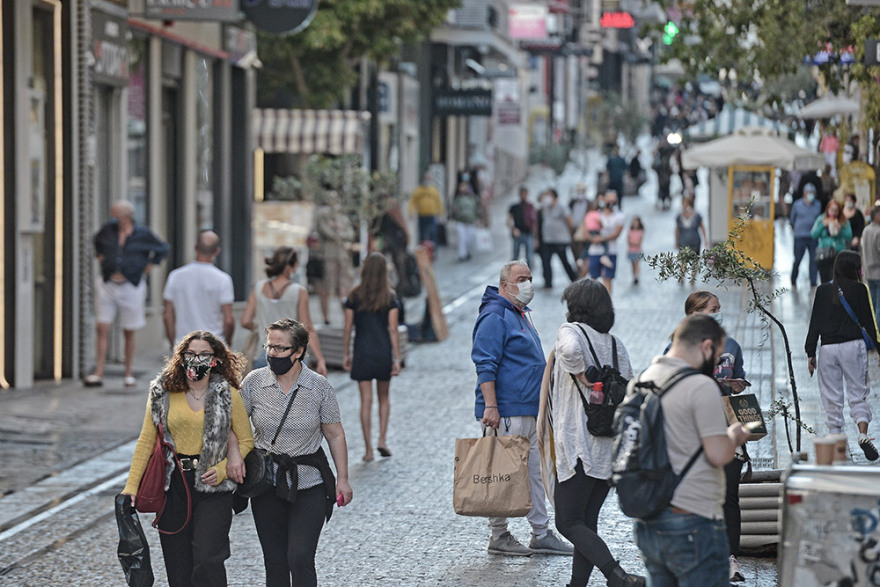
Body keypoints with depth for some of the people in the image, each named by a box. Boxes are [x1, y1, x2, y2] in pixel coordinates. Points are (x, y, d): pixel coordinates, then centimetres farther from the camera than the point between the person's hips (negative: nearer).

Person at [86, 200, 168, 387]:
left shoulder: (143, 234, -7)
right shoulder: (109, 229, 1)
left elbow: (163, 249, 8)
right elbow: (98, 241, 24)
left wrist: (149, 266, 3)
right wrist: (100, 257, 13)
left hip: (131, 287, -2)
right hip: (107, 285, 2)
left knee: (129, 332, 6)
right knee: (102, 328, -6)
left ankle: (129, 374, 18)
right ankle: (98, 374, -6)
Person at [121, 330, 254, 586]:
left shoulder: (227, 395, 0)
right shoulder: (163, 393, 5)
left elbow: (247, 442, 6)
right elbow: (146, 441, 8)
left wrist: (222, 469, -10)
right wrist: (131, 487, 2)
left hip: (212, 486, -3)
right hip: (173, 485, 3)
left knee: (207, 561, -15)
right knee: (177, 564, 4)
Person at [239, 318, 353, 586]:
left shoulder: (319, 387, -5)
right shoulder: (254, 382, -2)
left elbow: (335, 435, 2)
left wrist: (342, 479, 0)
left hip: (309, 486, -2)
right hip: (267, 486, 2)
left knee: (300, 559, -12)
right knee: (274, 562, 6)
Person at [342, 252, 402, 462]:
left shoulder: (355, 297, -2)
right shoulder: (389, 298, -5)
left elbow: (347, 329, -1)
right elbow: (393, 330, -6)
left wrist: (346, 354, 9)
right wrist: (397, 358, -3)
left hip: (362, 353, 0)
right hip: (383, 352, 0)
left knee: (366, 401, 3)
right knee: (384, 398, 18)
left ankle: (368, 449, 2)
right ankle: (382, 440, 7)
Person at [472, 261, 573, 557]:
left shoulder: (521, 314, 19)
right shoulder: (494, 316, -12)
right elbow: (485, 365, -18)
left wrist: (542, 405, 28)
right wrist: (490, 406, -24)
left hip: (531, 411, 10)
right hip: (507, 413, -10)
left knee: (535, 473, 10)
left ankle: (541, 534, 15)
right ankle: (499, 536, 4)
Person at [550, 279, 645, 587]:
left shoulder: (571, 331, -6)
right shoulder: (615, 343, 14)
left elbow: (569, 348, -33)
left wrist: (581, 373, -15)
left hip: (579, 446, -7)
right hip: (610, 447, 7)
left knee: (568, 523, -5)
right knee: (587, 521, 14)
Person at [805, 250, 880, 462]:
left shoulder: (823, 291, 4)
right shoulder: (859, 290, -4)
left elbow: (815, 323, 5)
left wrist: (811, 353, 9)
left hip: (827, 349, 2)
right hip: (853, 346, -2)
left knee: (832, 399, 8)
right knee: (858, 395, 5)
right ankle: (863, 435, -15)